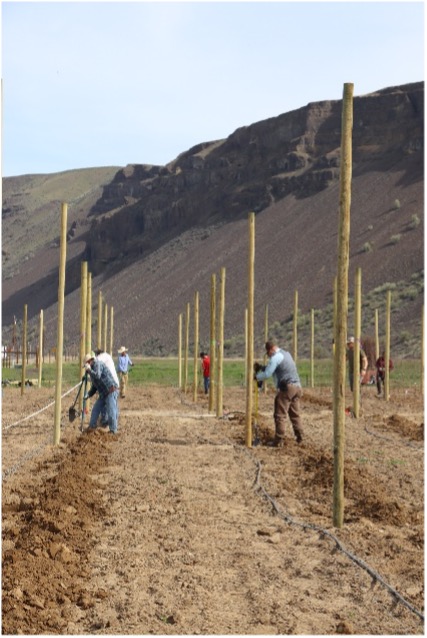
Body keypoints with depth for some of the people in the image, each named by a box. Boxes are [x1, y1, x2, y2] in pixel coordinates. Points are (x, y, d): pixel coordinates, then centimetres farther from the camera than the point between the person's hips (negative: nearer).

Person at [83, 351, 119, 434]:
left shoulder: (97, 364, -9)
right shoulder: (93, 368, 18)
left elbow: (97, 376, -28)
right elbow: (94, 386, 24)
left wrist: (89, 370, -17)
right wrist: (88, 394, 13)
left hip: (111, 391, -10)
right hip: (103, 393, 10)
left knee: (111, 412, -9)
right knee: (95, 409, 11)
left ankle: (113, 431, -3)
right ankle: (92, 427, 20)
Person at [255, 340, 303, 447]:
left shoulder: (276, 357, -8)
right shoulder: (286, 354, 21)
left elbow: (267, 374, -9)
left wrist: (256, 376, 7)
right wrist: (262, 367, 19)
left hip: (286, 387, -9)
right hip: (297, 386, 9)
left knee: (280, 415, -4)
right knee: (295, 413, 15)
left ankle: (279, 441, -5)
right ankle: (300, 437, 13)